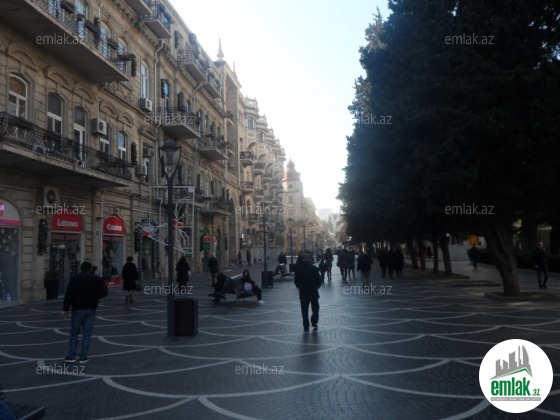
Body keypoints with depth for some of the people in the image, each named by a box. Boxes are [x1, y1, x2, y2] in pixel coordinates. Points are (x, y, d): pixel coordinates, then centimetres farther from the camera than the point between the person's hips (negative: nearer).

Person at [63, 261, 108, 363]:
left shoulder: (74, 279, -2)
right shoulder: (97, 279, 1)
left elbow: (69, 294, -7)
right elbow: (104, 292, -2)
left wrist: (66, 307, -2)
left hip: (78, 309, -1)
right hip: (91, 309, 1)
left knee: (74, 332, 9)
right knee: (87, 332, 6)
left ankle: (71, 356, 6)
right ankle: (83, 357, 5)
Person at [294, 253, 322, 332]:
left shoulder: (298, 269, -5)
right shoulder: (315, 269, -10)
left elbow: (296, 281, 0)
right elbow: (319, 280, -5)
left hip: (303, 292, 1)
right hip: (314, 292, -1)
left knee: (304, 310, 7)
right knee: (315, 308, 15)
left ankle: (306, 326, 8)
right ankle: (314, 323, 9)